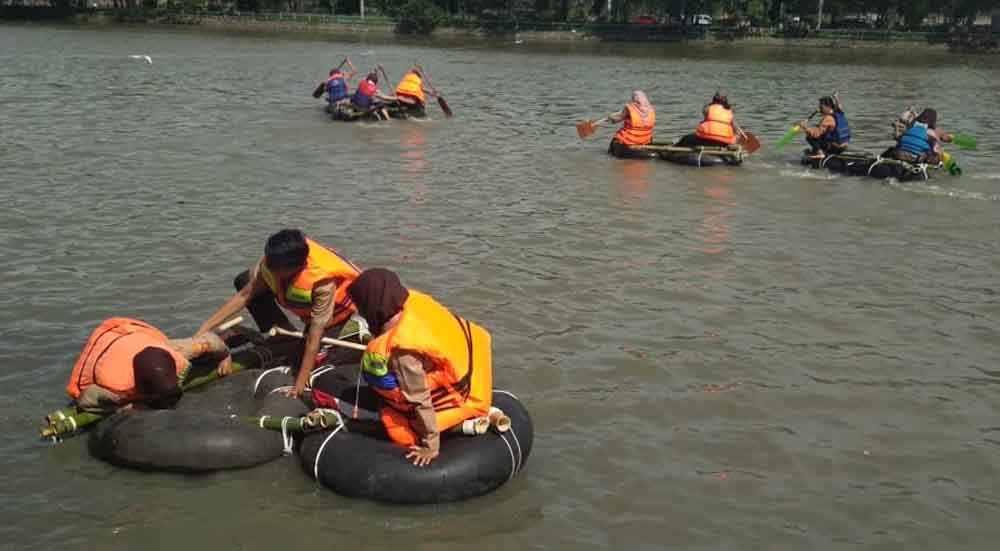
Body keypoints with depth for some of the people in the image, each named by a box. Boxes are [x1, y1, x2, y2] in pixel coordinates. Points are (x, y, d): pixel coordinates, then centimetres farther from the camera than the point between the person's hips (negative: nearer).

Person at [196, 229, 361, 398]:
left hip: (335, 304, -5)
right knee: (243, 281, -9)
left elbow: (313, 339, -39)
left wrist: (299, 385, -37)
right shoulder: (275, 260, -32)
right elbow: (245, 295, -23)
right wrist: (205, 327, -27)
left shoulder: (323, 282, -44)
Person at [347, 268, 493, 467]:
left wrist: (430, 446, -15)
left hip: (462, 396, -8)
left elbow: (419, 400, -25)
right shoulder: (413, 300, -12)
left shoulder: (402, 348, -32)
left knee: (400, 433, 0)